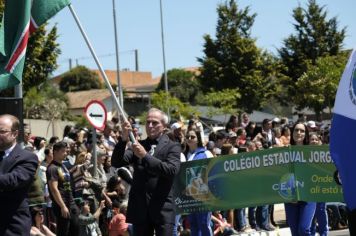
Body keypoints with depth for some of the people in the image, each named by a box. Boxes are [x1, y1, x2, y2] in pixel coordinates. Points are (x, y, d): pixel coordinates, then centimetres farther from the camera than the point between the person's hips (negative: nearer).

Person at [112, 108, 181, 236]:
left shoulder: (172, 147, 3)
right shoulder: (138, 145, 13)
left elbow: (172, 170, -15)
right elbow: (116, 163, 2)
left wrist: (145, 156, -20)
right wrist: (124, 139, -12)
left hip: (162, 208, -3)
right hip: (140, 208, 3)